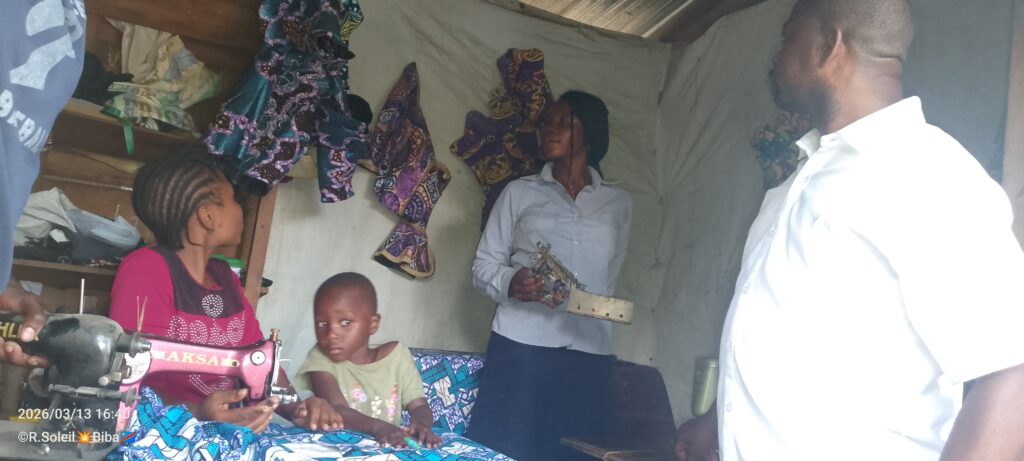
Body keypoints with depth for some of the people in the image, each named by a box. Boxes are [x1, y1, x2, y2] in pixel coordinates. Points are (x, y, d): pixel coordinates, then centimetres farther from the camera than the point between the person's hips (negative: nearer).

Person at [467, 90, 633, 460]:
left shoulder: (618, 204, 13)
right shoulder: (520, 192, 8)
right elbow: (484, 266, 5)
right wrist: (511, 282, -14)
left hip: (589, 353, 2)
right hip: (520, 346, -1)